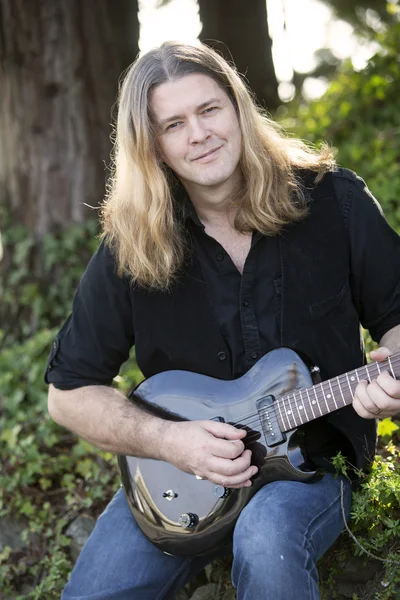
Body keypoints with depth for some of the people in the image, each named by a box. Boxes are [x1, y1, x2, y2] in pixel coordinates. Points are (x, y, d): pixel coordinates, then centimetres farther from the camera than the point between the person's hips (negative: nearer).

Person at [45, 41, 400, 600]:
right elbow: (70, 391, 0)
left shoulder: (333, 198, -7)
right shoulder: (131, 247, -7)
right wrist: (168, 440, -15)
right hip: (180, 467, 2)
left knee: (267, 542, -34)